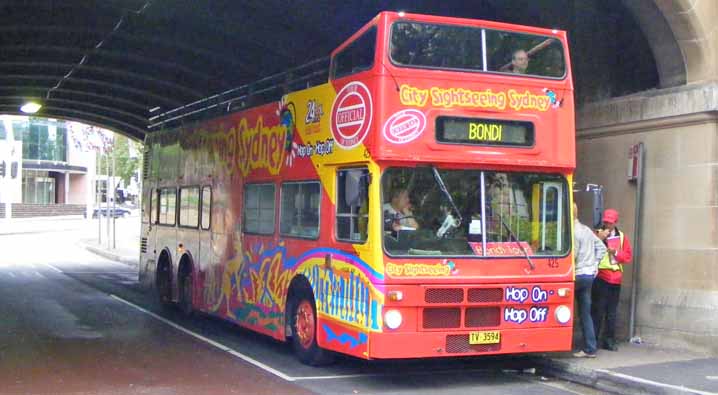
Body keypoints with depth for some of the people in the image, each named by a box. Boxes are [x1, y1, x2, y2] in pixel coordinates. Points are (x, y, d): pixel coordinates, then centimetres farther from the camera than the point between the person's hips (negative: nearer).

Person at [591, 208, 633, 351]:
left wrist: (616, 252, -8)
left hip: (615, 278, 4)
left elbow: (628, 256, 8)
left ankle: (609, 341, 18)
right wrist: (599, 239, -21)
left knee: (612, 312, 10)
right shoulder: (597, 234, 1)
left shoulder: (622, 237, 12)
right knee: (598, 310, -5)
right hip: (600, 277, -4)